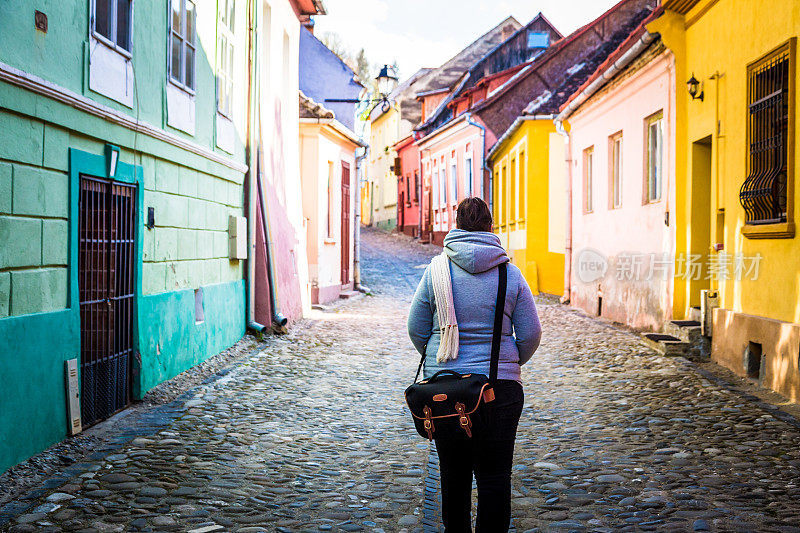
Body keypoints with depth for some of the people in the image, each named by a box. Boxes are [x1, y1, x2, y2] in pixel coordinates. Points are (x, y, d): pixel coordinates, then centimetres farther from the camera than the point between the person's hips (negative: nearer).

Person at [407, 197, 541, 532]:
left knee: (453, 472, 15)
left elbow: (416, 329, 2)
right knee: (494, 475, 5)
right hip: (500, 387, -1)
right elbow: (530, 334, 0)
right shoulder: (510, 273, -3)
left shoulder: (437, 270, -4)